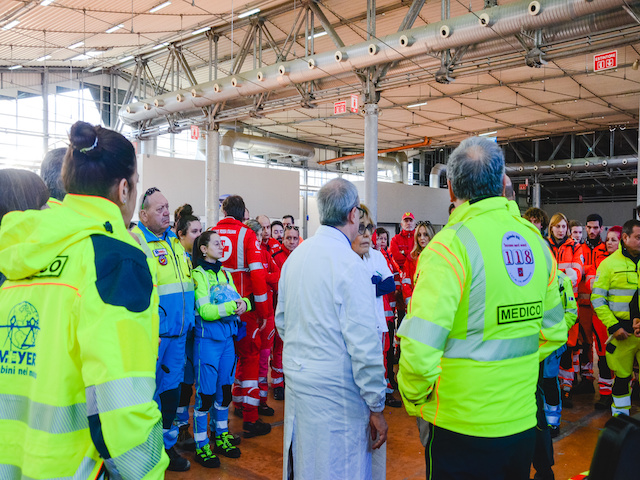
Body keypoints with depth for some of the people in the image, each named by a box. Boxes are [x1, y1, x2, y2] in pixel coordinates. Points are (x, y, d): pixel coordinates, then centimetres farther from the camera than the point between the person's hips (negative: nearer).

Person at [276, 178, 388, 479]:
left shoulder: (295, 256, 5)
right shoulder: (350, 264, -19)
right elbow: (364, 344, -20)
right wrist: (376, 407, -11)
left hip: (296, 380, 8)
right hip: (335, 392, -7)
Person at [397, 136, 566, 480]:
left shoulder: (451, 244, -19)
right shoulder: (535, 240, 2)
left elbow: (420, 348, -24)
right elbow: (553, 332, 12)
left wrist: (414, 400, -7)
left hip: (462, 429, -6)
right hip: (522, 421, 6)